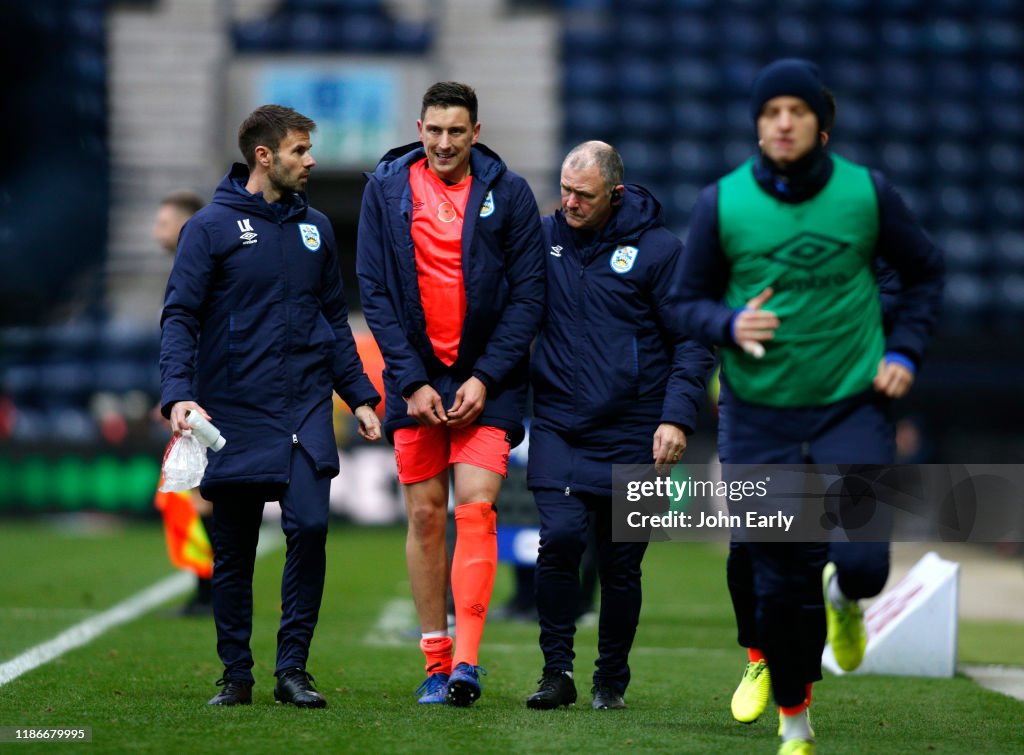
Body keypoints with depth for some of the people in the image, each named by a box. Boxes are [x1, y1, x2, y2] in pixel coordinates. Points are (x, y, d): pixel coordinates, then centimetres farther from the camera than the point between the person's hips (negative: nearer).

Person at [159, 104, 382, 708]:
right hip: (235, 412, -3)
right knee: (234, 552, 4)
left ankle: (293, 668, -4)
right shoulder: (212, 227, -2)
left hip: (307, 409, 3)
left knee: (310, 525, -13)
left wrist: (360, 395, 12)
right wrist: (179, 392, -19)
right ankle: (236, 674, 16)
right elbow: (180, 317, -6)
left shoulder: (315, 228, 12)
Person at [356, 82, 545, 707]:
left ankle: (467, 662, -16)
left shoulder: (508, 192, -2)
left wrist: (486, 377, -11)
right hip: (416, 372, 2)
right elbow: (375, 291, 0)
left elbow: (529, 293, -3)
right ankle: (436, 661, 10)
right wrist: (413, 379, -8)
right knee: (425, 514, 3)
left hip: (489, 378, -2)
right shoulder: (386, 188, 1)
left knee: (475, 509, -12)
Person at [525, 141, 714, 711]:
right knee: (561, 537, -16)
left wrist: (677, 417, -12)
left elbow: (693, 341, -2)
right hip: (558, 424, 1)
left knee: (621, 562, 5)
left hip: (632, 431, -1)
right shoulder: (542, 238, 4)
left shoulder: (659, 248, -4)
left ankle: (612, 680, 21)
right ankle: (558, 670, -4)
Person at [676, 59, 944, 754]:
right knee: (777, 579, 0)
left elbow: (925, 270, 11)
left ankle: (843, 598, 28)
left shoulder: (867, 193, -4)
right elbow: (691, 300, 5)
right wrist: (730, 324, -16)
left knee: (864, 563, -13)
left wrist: (904, 352, 1)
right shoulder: (723, 203, -5)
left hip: (853, 408, 0)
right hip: (759, 416, 0)